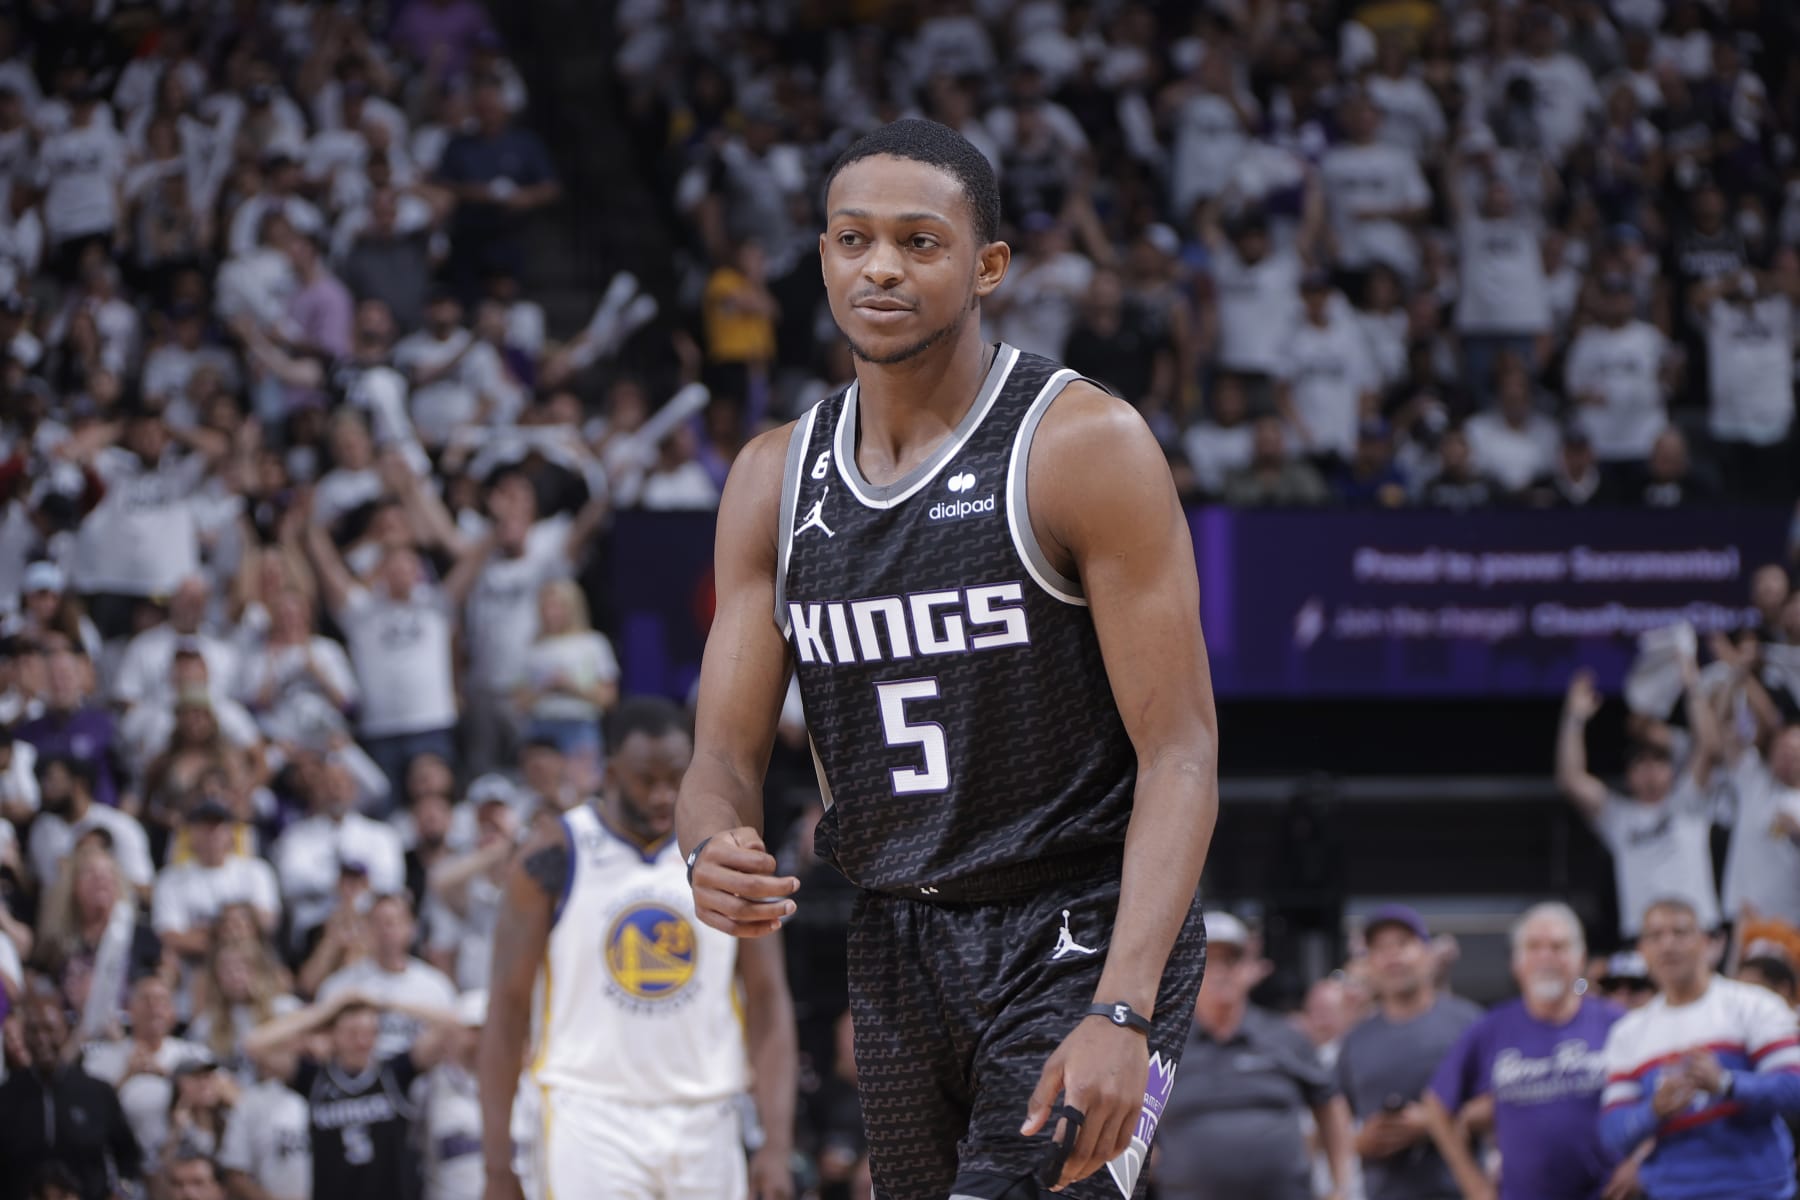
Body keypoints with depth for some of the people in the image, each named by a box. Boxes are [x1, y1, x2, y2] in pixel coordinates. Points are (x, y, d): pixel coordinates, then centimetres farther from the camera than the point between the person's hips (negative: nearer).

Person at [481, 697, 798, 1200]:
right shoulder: (553, 859, -3)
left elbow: (768, 1001, 4)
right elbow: (508, 1007, -1)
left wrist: (777, 1145, -6)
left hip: (703, 1122, 3)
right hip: (591, 1119, -3)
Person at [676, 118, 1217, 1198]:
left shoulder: (1088, 447, -12)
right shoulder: (777, 480, 6)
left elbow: (1180, 754, -16)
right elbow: (728, 753, 6)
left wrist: (1121, 1016, -27)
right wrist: (716, 857, -21)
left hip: (1084, 937, -6)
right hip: (897, 948, 6)